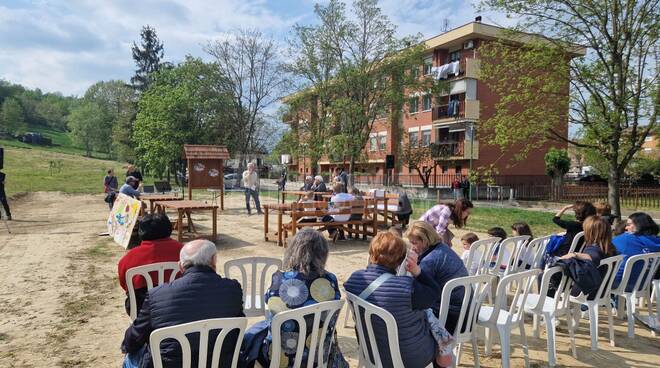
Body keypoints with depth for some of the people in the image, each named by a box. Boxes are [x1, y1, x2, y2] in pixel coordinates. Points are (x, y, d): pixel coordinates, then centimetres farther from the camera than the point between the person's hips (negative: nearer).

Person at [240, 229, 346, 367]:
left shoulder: (280, 278, -19)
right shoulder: (330, 280, -14)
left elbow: (272, 313, -4)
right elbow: (331, 320, -1)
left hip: (282, 355, -2)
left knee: (251, 335, 27)